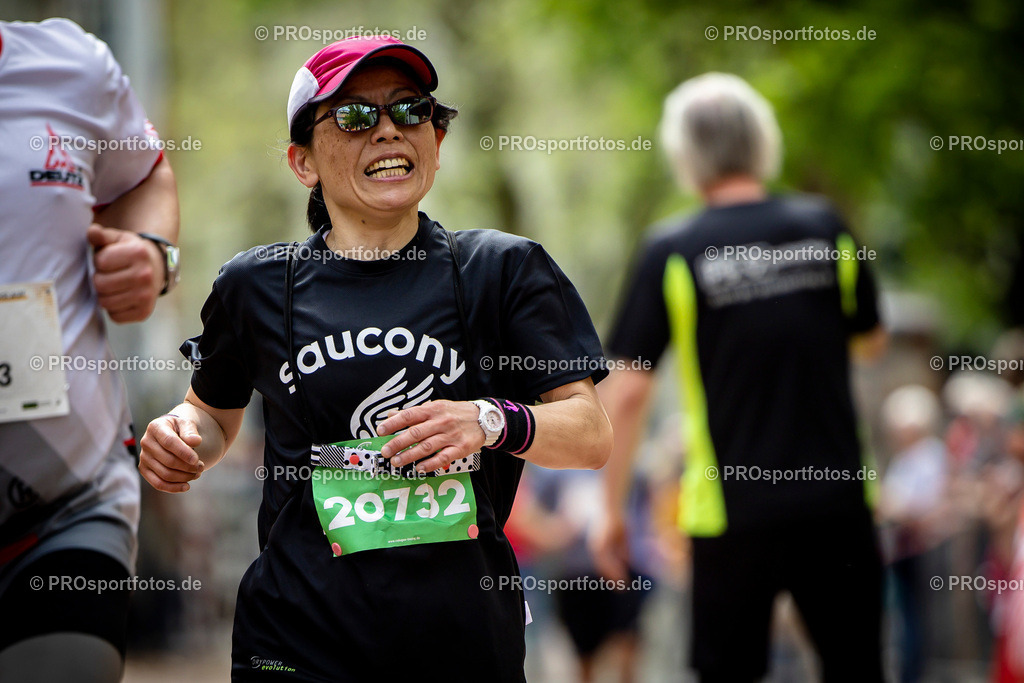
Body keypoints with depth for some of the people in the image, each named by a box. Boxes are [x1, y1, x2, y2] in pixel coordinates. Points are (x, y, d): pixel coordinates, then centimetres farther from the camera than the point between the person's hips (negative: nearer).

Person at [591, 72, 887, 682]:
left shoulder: (673, 254, -7)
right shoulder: (827, 227, 1)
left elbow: (627, 393, -8)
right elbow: (872, 339, 17)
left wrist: (613, 511, 0)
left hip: (731, 510, -2)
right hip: (837, 502, 2)